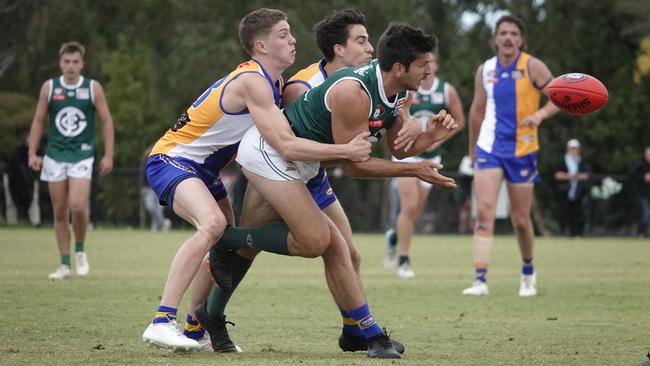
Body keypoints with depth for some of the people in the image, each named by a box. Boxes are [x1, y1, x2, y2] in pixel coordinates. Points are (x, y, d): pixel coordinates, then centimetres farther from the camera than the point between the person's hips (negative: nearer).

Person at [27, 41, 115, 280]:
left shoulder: (93, 88, -1)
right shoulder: (49, 87, 3)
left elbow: (106, 121, 3)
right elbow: (38, 121, 9)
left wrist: (108, 155, -2)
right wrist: (32, 153, 3)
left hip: (82, 155, -2)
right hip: (55, 155, 2)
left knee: (78, 206, -18)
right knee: (60, 212, 3)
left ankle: (80, 251, 8)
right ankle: (65, 265, 10)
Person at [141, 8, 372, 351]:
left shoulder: (272, 81, 7)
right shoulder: (253, 82, -24)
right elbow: (287, 146, -31)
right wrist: (346, 151, -29)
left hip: (202, 168, 11)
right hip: (171, 159, -11)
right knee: (213, 223, -32)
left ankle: (194, 330, 25)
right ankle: (161, 323, -35)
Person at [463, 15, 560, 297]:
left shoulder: (532, 67, -6)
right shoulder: (485, 70, 5)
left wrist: (540, 114, -27)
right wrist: (472, 148, 22)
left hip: (522, 150, -2)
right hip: (489, 148, 2)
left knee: (521, 219, 7)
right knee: (484, 211, -16)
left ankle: (528, 272, 34)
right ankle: (480, 280, -21)